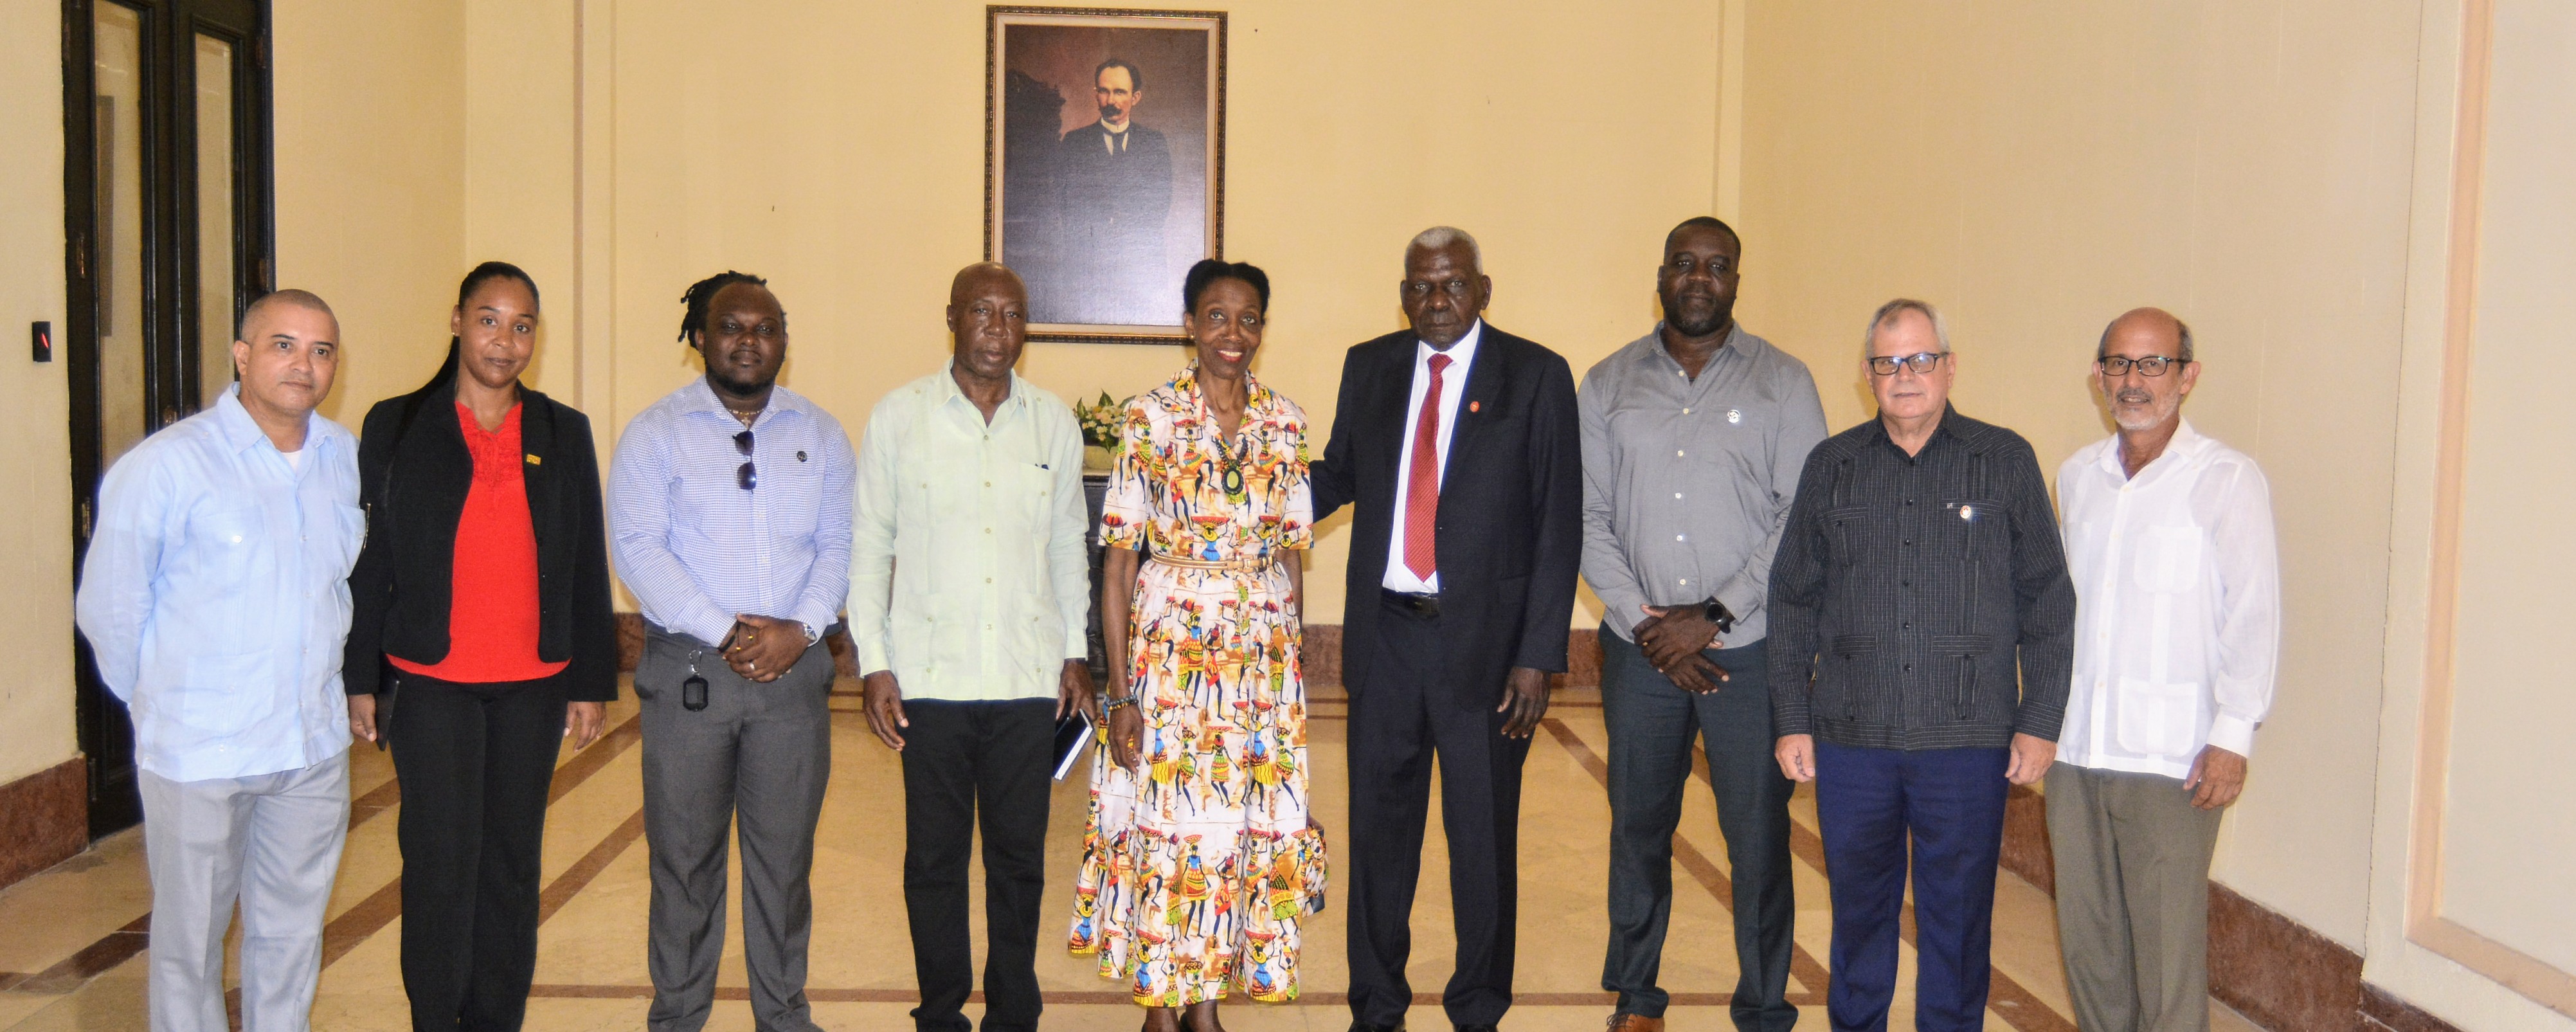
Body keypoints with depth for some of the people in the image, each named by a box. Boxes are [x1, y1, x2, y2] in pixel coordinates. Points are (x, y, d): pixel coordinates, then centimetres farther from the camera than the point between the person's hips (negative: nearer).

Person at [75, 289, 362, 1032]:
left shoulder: (346, 457, 2)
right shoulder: (165, 466, -12)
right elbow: (108, 608, -4)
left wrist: (312, 685, 13)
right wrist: (163, 701, 6)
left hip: (316, 744, 4)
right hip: (199, 749, -4)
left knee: (293, 931, 15)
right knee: (189, 940, 10)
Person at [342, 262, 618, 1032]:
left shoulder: (563, 435, 8)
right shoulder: (396, 428, 4)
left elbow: (587, 569, 9)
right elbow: (368, 563, 3)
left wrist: (591, 681, 6)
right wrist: (360, 680, -1)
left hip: (534, 687, 2)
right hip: (429, 685, -2)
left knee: (512, 865, 8)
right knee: (440, 865, -1)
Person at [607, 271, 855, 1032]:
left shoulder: (820, 433, 10)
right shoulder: (656, 433, 2)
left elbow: (841, 545, 5)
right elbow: (636, 547, -7)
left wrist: (800, 628, -11)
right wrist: (724, 633, -15)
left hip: (794, 672, 2)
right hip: (686, 672, -2)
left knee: (785, 854, 8)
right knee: (684, 854, 5)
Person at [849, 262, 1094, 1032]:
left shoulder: (1054, 424, 7)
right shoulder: (899, 417, 1)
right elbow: (869, 544, 3)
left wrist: (1076, 650, 11)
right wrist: (874, 663, -2)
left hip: (1028, 679, 2)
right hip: (932, 675, -1)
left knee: (1019, 855, 8)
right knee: (934, 856, 7)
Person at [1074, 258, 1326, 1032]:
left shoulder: (1286, 422, 5)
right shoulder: (1150, 417, -5)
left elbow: (1292, 556, 10)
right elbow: (1120, 562, -6)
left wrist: (1293, 663, 7)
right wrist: (1121, 691, -9)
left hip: (1265, 655, 3)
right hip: (1169, 648, -3)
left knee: (1246, 827, 8)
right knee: (1165, 824, 2)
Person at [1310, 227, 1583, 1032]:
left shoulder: (1535, 376, -4)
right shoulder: (1368, 367, 8)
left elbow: (1558, 526, -6)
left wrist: (1538, 656, -11)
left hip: (1484, 639, -3)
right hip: (1385, 634, 3)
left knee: (1484, 836, 8)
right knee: (1379, 825, 12)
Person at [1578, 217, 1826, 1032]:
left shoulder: (1782, 382, 2)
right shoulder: (1608, 385, 8)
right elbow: (1587, 516, 5)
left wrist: (1713, 616, -10)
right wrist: (1644, 623, -6)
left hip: (1750, 649, -2)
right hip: (1640, 650, 2)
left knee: (1758, 835, 0)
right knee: (1638, 827, 11)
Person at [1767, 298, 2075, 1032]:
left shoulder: (2006, 462, 2)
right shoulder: (1831, 465, 7)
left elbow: (2048, 603, 3)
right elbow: (1793, 600, 9)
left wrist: (2040, 721, -1)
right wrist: (1791, 721, 5)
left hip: (1968, 742, -2)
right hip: (1849, 738, 2)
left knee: (1958, 916, 7)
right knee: (1858, 908, 13)